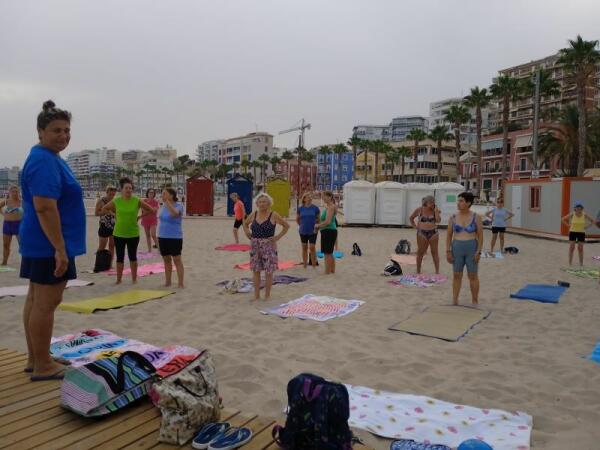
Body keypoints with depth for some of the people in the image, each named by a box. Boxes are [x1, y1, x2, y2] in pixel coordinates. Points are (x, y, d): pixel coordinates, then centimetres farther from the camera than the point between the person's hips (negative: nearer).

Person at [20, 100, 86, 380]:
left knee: (36, 300, 14)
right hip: (49, 244, -11)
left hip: (39, 243, 11)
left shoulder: (48, 158, 16)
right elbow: (45, 208, -25)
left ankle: (35, 359, 25)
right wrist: (60, 249, -25)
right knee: (46, 303, -4)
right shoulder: (45, 162, -17)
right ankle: (42, 366, 6)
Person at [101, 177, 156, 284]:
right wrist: (115, 214, 3)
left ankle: (134, 278, 21)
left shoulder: (137, 201, -7)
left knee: (133, 257, 10)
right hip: (118, 234, 1)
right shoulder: (116, 201, -4)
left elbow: (152, 210, 0)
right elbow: (103, 210, 10)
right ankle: (119, 279, 21)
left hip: (133, 234, -1)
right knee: (120, 257, 9)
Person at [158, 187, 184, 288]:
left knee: (177, 260, -4)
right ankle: (167, 281, 23)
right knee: (166, 260, 13)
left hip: (175, 238, -6)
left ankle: (180, 283, 0)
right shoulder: (163, 206, 10)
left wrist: (167, 201, -31)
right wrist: (159, 236, 18)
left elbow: (175, 213, -33)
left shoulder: (179, 205, -10)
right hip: (162, 237, 7)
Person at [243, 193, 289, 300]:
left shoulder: (273, 215, -5)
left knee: (268, 271, 1)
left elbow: (286, 226, -1)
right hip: (255, 246, 4)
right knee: (255, 270, 8)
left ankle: (267, 295, 13)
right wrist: (247, 234, 9)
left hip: (268, 246, -4)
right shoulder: (253, 215, 6)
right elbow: (245, 224, 24)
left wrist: (278, 237, -7)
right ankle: (256, 295, 19)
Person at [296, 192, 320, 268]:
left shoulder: (315, 208, -3)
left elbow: (319, 219, 6)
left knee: (312, 248, -3)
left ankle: (314, 266, 6)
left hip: (312, 231, -2)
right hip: (303, 231, 2)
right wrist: (301, 225, 6)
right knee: (304, 248, 10)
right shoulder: (300, 208, 1)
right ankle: (305, 265, 20)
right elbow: (297, 219, 14)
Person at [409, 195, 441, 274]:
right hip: (422, 233, -1)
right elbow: (411, 218, 11)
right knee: (420, 252, 6)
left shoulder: (435, 210, 2)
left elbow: (438, 220, -11)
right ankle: (418, 271, 15)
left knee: (435, 252, 3)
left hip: (433, 233, 1)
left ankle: (437, 271, 7)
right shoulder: (419, 210, 0)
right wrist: (415, 226, 2)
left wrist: (436, 210, -12)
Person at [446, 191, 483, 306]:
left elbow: (480, 236, -3)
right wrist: (448, 251, -2)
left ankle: (475, 301, 17)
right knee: (457, 275, 8)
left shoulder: (476, 217, -3)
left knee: (473, 276, 5)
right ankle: (454, 300, 16)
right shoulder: (453, 217, 2)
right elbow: (449, 235, 5)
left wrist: (478, 251, -10)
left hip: (472, 248, -2)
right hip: (457, 248, 2)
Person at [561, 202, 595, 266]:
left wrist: (586, 227, -4)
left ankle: (581, 263, 13)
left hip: (581, 233, 1)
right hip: (572, 232, -1)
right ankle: (570, 263, 4)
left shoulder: (584, 215, -6)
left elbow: (592, 221, 6)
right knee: (571, 248, -1)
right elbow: (564, 219, 2)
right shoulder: (572, 214, -9)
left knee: (580, 248, 4)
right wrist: (569, 226, -6)